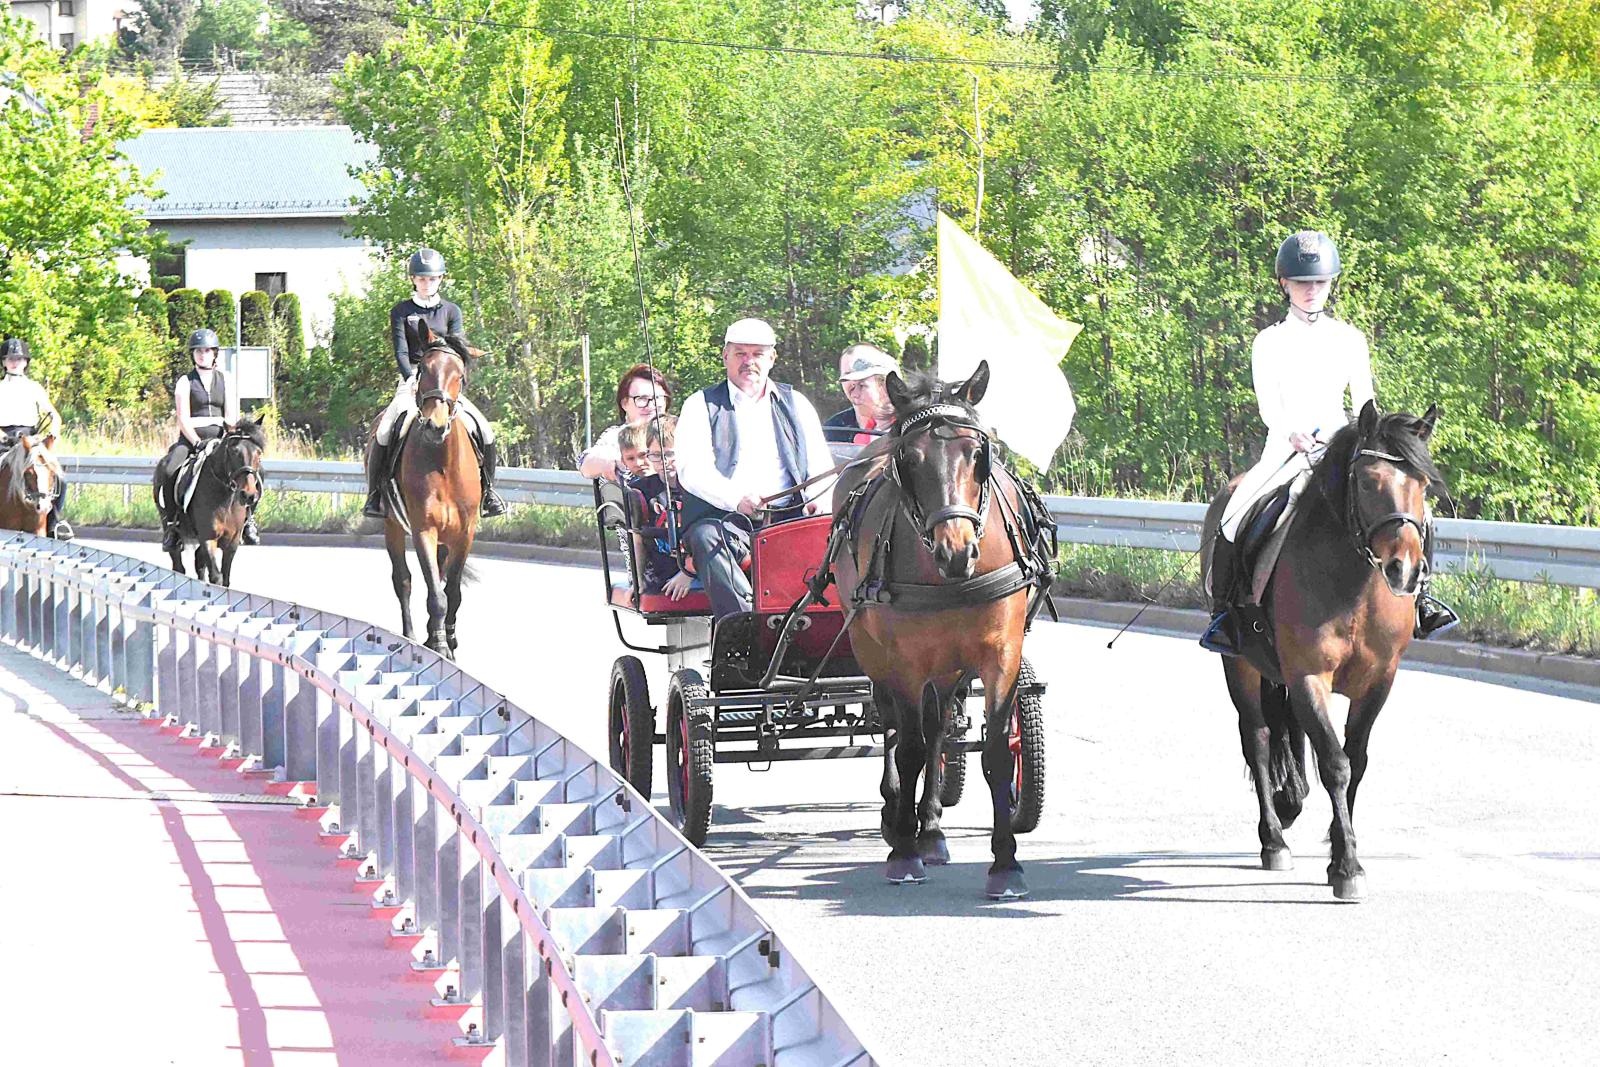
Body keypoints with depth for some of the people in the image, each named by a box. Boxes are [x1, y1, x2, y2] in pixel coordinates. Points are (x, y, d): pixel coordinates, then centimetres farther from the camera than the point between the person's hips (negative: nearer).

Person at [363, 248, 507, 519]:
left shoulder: (451, 312, 10)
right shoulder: (401, 312, 6)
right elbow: (401, 352, -5)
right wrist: (412, 379, -23)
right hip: (411, 382, -2)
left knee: (484, 430, -15)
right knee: (386, 430, -27)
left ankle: (487, 489, 3)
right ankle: (374, 494, -14)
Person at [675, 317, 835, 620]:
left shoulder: (797, 405, 23)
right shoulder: (701, 406, 14)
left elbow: (822, 467, 17)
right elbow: (692, 470, -1)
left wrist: (818, 500, -8)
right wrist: (737, 499, -20)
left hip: (789, 518, 2)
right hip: (725, 519, -2)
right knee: (707, 538, -36)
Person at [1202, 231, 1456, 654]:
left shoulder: (1349, 339, 11)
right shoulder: (1270, 342, 4)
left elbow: (1365, 401, 9)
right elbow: (1268, 405, -7)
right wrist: (1294, 433, -27)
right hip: (1287, 450, -2)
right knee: (1232, 522, -26)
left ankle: (1418, 594, 0)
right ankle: (1223, 612, -15)